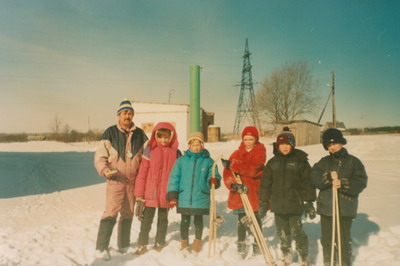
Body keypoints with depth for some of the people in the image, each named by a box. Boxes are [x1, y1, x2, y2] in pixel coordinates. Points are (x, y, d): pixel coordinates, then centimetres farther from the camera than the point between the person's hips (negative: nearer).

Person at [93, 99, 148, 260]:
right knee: (111, 212, -14)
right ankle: (101, 248, -9)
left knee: (127, 214, 14)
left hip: (133, 181, 4)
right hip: (115, 180, -4)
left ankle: (123, 244, 29)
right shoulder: (110, 133, -4)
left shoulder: (140, 134, 4)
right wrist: (104, 170, -23)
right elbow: (100, 156, -4)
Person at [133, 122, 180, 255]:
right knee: (146, 219, 7)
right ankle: (142, 244, 22)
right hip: (150, 193, -1)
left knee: (163, 218, 15)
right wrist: (139, 194, -7)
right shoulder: (150, 150, -6)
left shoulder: (175, 153, -1)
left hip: (166, 194, 2)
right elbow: (142, 173, -6)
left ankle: (160, 243, 32)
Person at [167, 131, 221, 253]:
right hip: (184, 198, 0)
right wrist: (172, 196, -3)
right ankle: (184, 241, 33)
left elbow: (213, 175, 4)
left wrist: (214, 180, -21)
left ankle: (198, 240, 36)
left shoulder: (208, 161, 0)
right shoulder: (181, 160, 1)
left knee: (198, 220, 14)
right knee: (185, 220, 11)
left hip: (201, 198, 0)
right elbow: (174, 178, 2)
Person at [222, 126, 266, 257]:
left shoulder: (260, 152, -4)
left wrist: (233, 165, -21)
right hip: (239, 192, 2)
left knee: (255, 219, 11)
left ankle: (257, 243, 29)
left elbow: (252, 168, -20)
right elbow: (227, 172, -4)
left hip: (254, 192, -2)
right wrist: (233, 184, -22)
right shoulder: (237, 153, 5)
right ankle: (241, 244, 30)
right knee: (241, 220, 13)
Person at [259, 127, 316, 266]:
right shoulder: (272, 162, 6)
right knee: (282, 232, 15)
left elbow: (308, 182, -4)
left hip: (295, 204, -3)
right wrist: (264, 202, 7)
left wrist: (309, 202, -6)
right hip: (278, 204, 4)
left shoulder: (300, 160, -4)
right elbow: (266, 183, 8)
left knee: (297, 232, -1)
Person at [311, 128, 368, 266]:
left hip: (346, 208, -3)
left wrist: (343, 184, -20)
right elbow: (315, 177, -5)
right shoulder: (324, 161, 8)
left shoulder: (353, 161, 1)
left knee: (344, 239, 5)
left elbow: (361, 182, -8)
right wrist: (329, 178, -20)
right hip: (326, 206, 3)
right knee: (326, 238, 12)